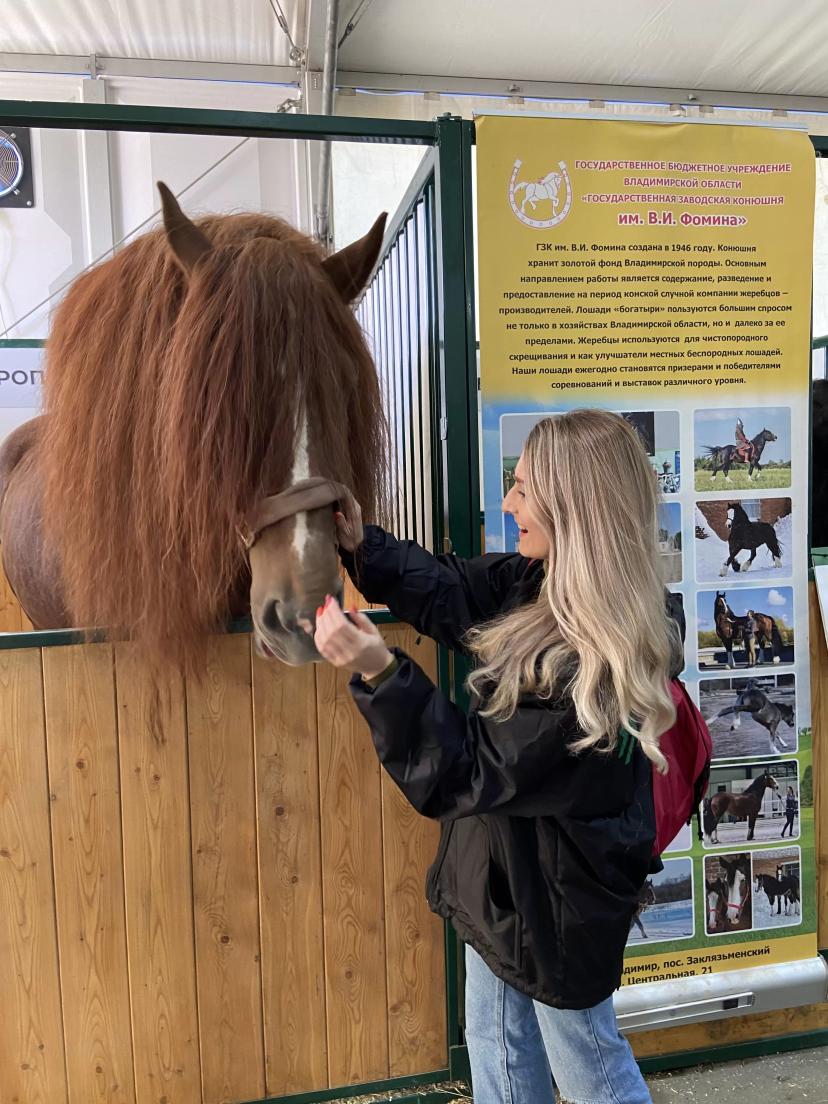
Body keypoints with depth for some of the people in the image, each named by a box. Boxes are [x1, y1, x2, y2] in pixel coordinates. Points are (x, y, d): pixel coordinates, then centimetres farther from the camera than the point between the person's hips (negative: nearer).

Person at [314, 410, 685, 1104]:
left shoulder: (597, 665, -35)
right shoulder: (539, 586, -11)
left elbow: (469, 772, -28)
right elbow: (448, 593, 5)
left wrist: (379, 673, -36)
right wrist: (360, 544, -8)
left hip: (555, 905, -8)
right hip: (508, 882, 8)